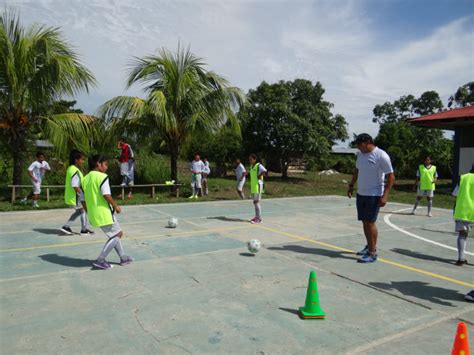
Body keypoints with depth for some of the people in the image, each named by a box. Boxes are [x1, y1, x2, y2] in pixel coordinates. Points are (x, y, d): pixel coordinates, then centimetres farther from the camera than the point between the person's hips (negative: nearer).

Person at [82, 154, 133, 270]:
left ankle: (123, 258, 27)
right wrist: (116, 206, -10)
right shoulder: (102, 176, -14)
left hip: (93, 214, 9)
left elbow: (84, 199, 13)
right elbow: (106, 195, -23)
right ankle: (100, 260, 4)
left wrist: (89, 212, 23)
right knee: (117, 235, 5)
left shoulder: (86, 178, 11)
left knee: (115, 234, 20)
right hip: (104, 213, -9)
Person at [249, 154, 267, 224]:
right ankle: (257, 216, 24)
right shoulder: (251, 166, 13)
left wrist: (259, 176, -20)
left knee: (256, 202, -9)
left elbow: (265, 171, -32)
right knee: (255, 202, 14)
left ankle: (259, 219, -5)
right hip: (253, 187, 9)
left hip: (258, 186, -9)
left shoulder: (259, 166, -13)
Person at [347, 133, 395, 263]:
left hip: (374, 195, -7)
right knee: (364, 221, 13)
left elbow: (391, 176, -15)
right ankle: (370, 246, 30)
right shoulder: (360, 154, 7)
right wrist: (351, 185, 17)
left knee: (370, 222, -6)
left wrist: (385, 195, -20)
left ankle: (372, 253, 4)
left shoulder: (381, 156, -16)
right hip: (361, 193, 7)